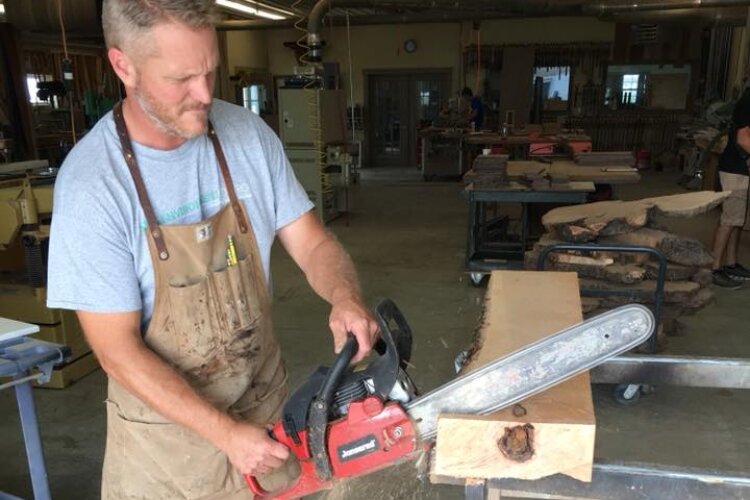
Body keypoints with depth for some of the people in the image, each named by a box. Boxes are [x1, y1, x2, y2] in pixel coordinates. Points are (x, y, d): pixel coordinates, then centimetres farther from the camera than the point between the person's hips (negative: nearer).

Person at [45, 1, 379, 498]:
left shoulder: (249, 134, -10)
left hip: (265, 401, 4)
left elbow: (312, 243, -4)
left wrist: (346, 298, -25)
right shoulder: (90, 184, -21)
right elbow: (118, 348, -17)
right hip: (166, 424, -3)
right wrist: (226, 433, -19)